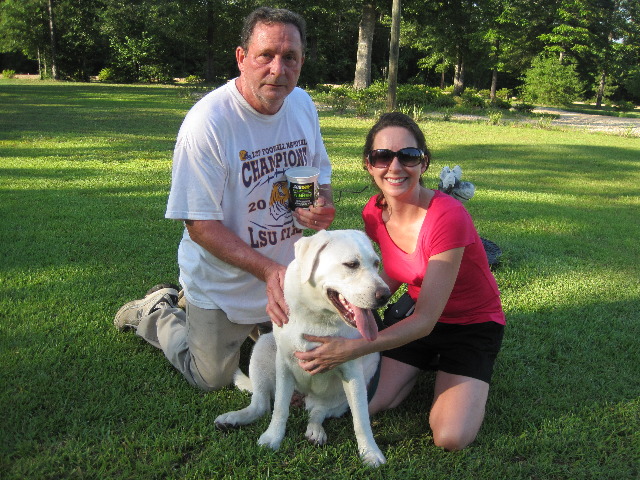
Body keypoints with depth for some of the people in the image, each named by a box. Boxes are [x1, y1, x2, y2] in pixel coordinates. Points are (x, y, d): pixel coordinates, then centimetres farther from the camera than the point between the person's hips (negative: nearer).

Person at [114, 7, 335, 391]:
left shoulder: (303, 104, -6)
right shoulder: (208, 121, -27)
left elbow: (321, 172, 9)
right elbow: (200, 225, -26)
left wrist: (320, 205, -15)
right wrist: (269, 270, -35)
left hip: (286, 272, 6)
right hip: (222, 286, -6)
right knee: (212, 379, 12)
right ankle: (155, 313, 35)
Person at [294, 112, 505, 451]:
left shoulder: (447, 217, -32)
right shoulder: (375, 212, -11)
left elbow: (425, 320, -31)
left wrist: (352, 349, -40)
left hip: (471, 324, -5)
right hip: (416, 315, 5)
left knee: (450, 438, -21)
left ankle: (471, 380, 12)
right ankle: (423, 365, 17)